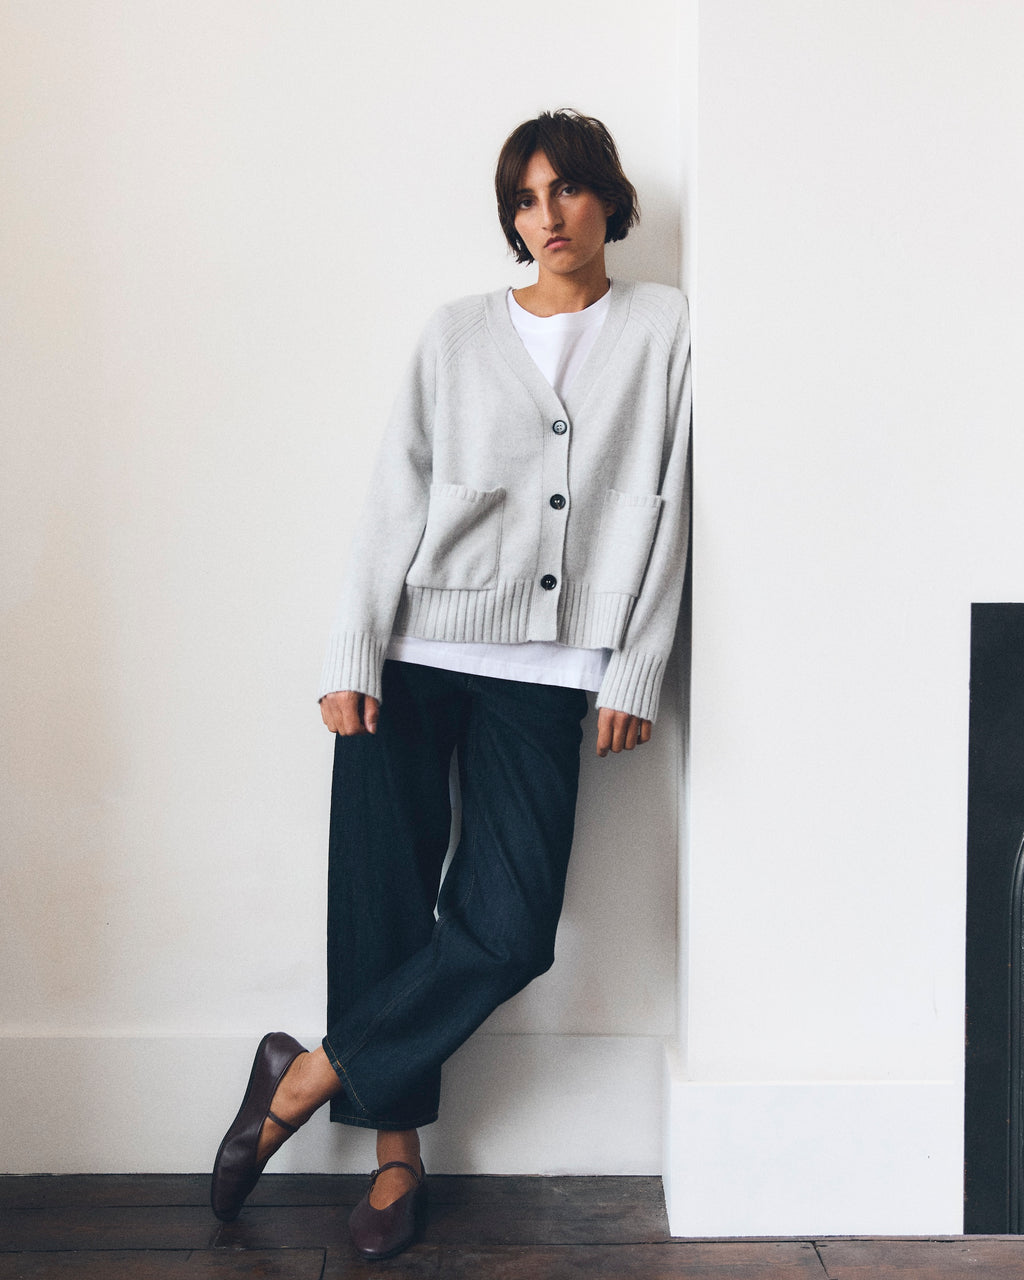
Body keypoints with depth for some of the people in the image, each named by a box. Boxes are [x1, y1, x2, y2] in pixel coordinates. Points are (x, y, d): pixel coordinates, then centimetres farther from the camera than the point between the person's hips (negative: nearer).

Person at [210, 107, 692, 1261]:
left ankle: (306, 1080, 8)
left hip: (545, 667, 0)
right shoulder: (458, 333, 9)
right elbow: (395, 498, 4)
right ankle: (395, 1156, 15)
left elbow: (665, 512, 5)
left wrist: (635, 674, -1)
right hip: (413, 653, 1)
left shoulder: (661, 329, 8)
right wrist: (351, 658, -5)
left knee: (508, 926, -9)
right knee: (383, 897, -1)